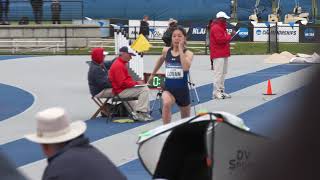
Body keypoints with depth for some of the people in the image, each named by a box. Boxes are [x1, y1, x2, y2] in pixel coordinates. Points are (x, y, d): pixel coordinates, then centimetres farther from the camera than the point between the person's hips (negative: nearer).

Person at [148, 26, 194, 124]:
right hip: (168, 88, 0)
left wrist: (180, 49, -25)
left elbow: (186, 67, -31)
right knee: (166, 103, -36)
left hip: (182, 89, 0)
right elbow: (161, 60, 23)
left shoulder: (188, 53, -9)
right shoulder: (166, 51, -1)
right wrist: (153, 74, 35)